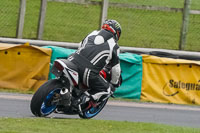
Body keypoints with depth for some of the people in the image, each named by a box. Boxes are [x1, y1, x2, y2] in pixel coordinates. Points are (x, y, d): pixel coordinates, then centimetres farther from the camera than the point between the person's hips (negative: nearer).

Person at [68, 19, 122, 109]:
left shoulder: (92, 34, 21)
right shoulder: (114, 46, 11)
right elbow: (115, 68, 15)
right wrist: (114, 83, 32)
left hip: (73, 62, 4)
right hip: (88, 73, -4)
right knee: (106, 90, 13)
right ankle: (84, 99, -10)